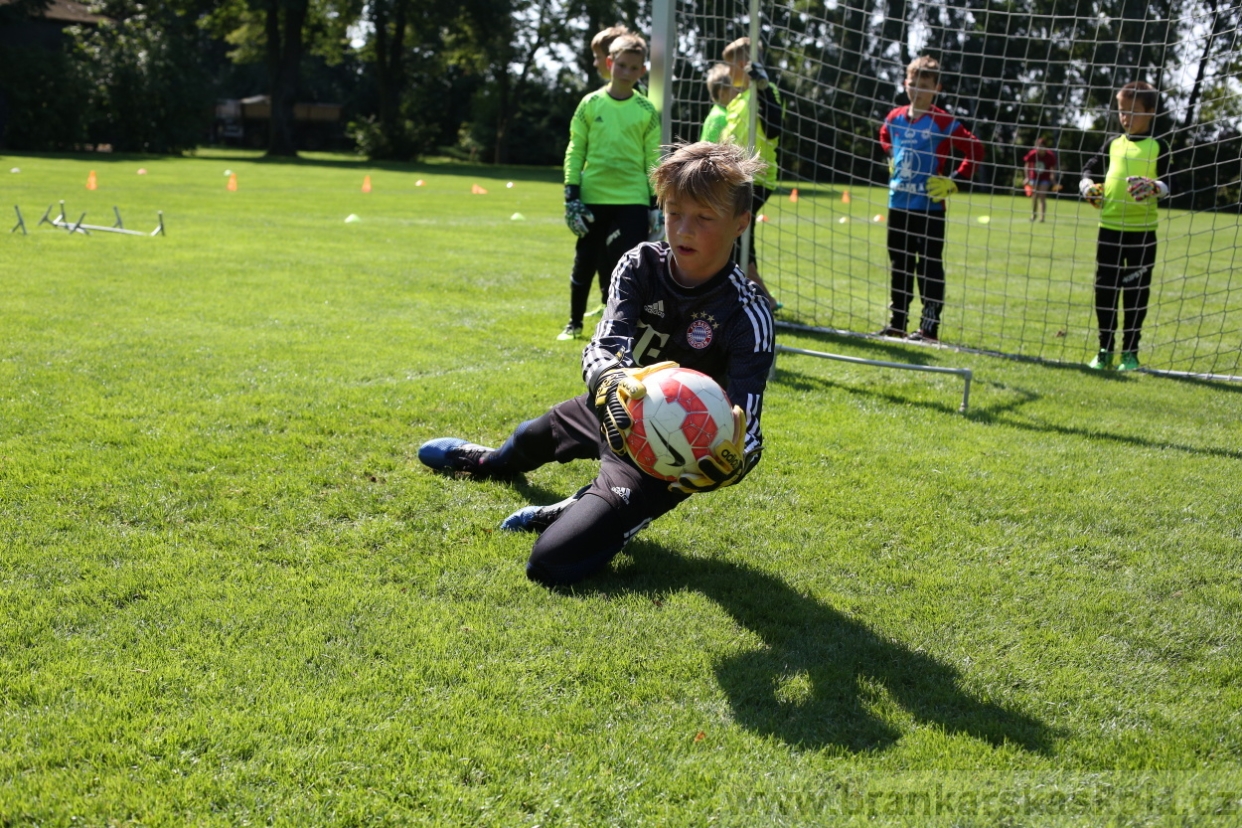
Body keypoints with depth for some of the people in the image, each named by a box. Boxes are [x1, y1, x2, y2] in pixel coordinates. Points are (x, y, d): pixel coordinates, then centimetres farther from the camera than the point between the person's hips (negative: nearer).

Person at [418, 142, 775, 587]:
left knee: (552, 561, -24)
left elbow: (746, 429, -29)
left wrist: (733, 463, -54)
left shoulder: (746, 314, -27)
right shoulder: (641, 265, -15)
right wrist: (612, 382, -50)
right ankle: (489, 462, 74)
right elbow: (602, 348, -25)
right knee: (532, 436, 37)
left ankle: (570, 515, 12)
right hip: (613, 411, 6)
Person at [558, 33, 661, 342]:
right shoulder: (590, 104, 4)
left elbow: (654, 159, 5)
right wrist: (571, 194, -2)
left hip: (633, 201, -1)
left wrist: (656, 205, 0)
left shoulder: (647, 111, 3)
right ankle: (574, 323, 26)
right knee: (585, 263, 9)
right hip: (592, 198, 1)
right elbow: (575, 150, 5)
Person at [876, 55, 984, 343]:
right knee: (899, 265, 13)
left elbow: (975, 150, -10)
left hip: (929, 207, -6)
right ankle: (897, 322, 23)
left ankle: (929, 327, 2)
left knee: (929, 268, -2)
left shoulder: (943, 122, -10)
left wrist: (954, 181, -12)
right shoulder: (895, 118, 6)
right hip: (898, 204, 6)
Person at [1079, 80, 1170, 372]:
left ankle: (1130, 352, 13)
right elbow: (1089, 169, 15)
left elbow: (1166, 184, -5)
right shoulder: (1113, 143, 11)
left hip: (1142, 230, -3)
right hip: (1109, 226, 3)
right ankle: (1105, 350, 15)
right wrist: (1088, 185, -6)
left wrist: (1153, 187, -26)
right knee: (1104, 289, 5)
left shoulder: (1157, 147, 2)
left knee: (1137, 292, 3)